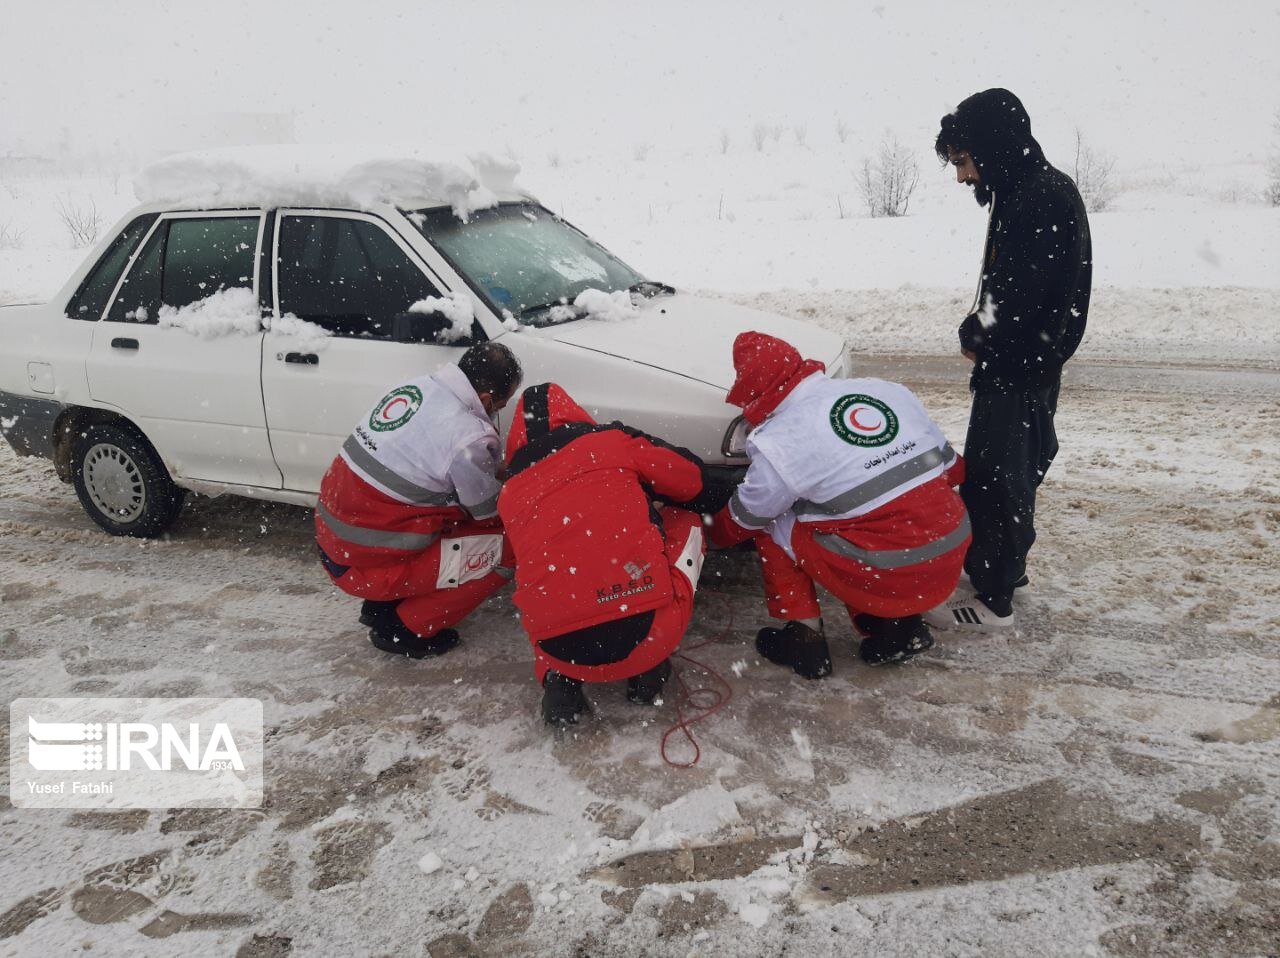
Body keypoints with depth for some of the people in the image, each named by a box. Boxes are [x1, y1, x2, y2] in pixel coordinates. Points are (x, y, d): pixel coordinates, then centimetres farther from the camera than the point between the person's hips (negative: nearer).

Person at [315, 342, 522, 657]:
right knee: (506, 549, -5)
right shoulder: (469, 438, -23)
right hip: (368, 567, -8)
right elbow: (489, 514, -6)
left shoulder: (415, 386, 1)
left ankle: (382, 606, 19)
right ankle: (407, 628, 4)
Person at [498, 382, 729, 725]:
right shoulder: (613, 441, 4)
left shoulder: (509, 495, 14)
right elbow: (694, 484, 15)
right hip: (646, 635, -3)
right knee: (686, 522, 24)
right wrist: (655, 506, 37)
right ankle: (650, 670, 18)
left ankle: (558, 680, 13)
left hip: (560, 654, 4)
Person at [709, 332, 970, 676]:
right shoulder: (888, 390, 6)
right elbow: (951, 467, 12)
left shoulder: (780, 442, -10)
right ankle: (900, 626, 18)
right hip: (951, 566, 6)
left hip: (888, 581, -6)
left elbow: (743, 520, 6)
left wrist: (714, 531, 28)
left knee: (771, 522, 12)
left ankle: (804, 638, 14)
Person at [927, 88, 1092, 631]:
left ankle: (992, 599, 6)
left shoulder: (1041, 199, -20)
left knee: (993, 479, -4)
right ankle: (1005, 567, 36)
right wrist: (980, 331, 4)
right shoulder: (1026, 192, 12)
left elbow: (1016, 297, -25)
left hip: (1019, 369, -10)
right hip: (1022, 366, 10)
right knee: (1013, 471, 20)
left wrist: (975, 336, -9)